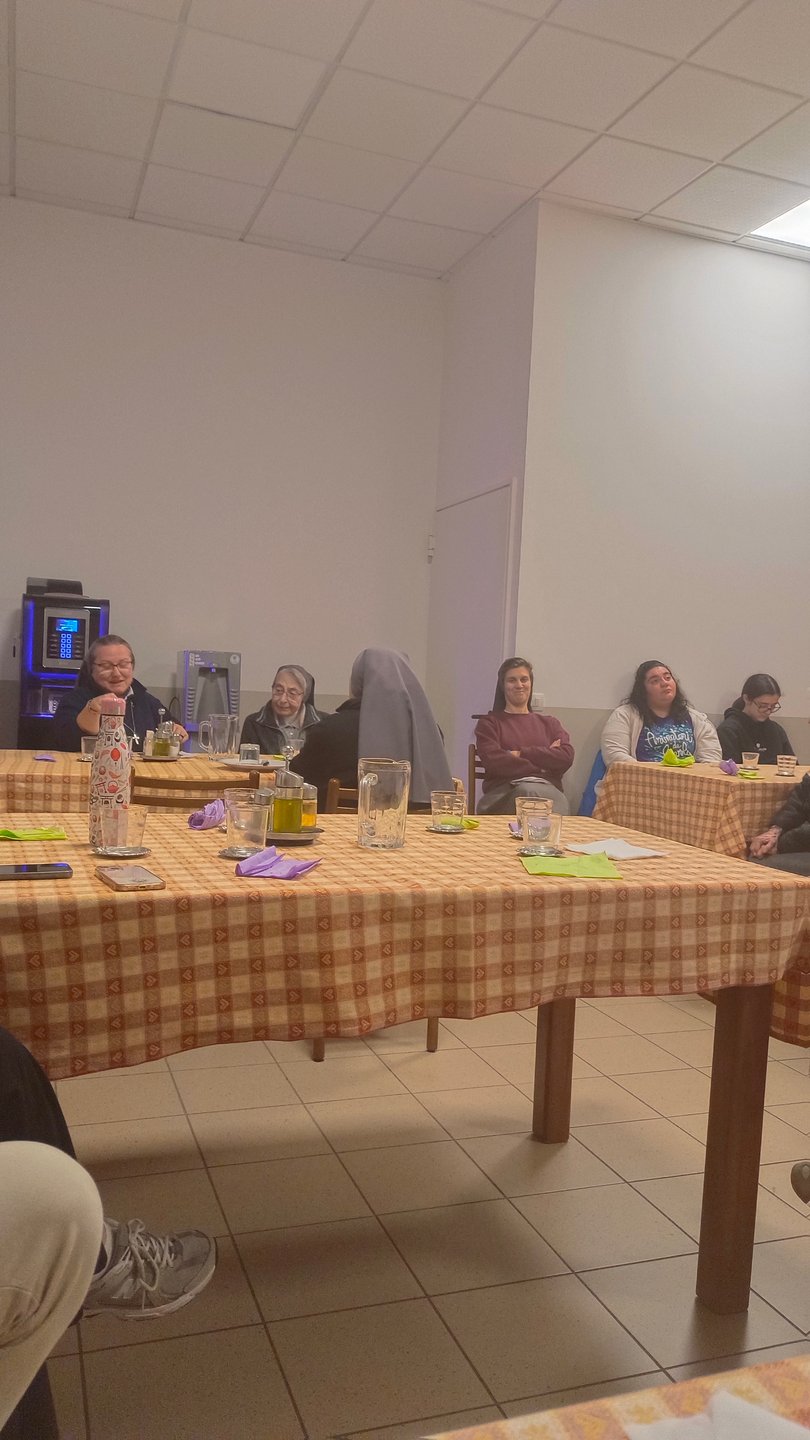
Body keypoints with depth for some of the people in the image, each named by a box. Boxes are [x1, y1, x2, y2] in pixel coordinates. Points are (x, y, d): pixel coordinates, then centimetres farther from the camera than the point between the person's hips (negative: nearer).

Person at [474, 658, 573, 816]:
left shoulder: (549, 723, 27)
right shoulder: (489, 723, 18)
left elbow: (567, 757, 7)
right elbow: (494, 762, -1)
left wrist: (521, 754, -1)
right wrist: (545, 757, -1)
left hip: (549, 790, 2)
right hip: (503, 793, -2)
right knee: (526, 791, -39)